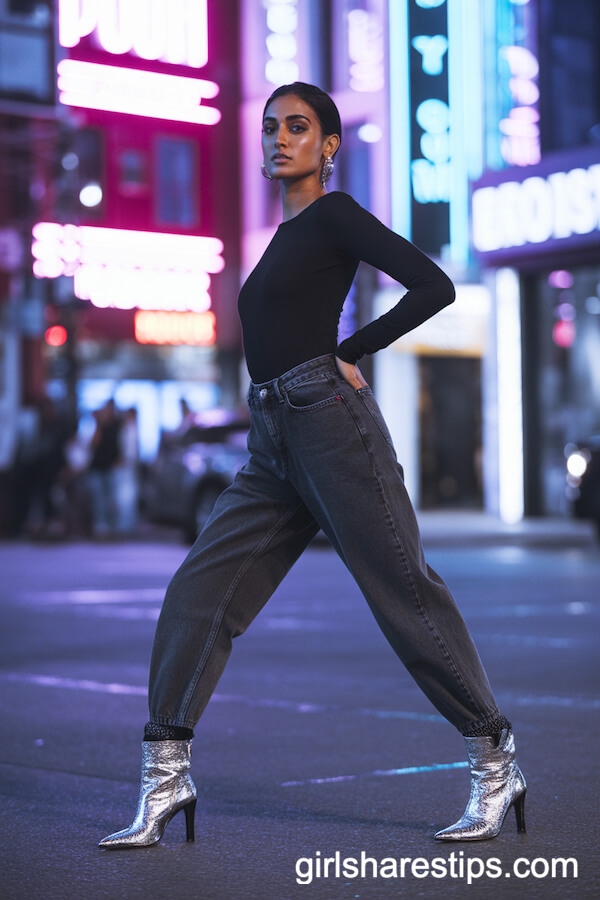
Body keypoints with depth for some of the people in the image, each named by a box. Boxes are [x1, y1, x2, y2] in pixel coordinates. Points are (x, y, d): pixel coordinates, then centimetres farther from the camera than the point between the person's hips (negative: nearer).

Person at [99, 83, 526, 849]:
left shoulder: (333, 215, -2)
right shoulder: (285, 235, 22)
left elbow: (434, 286, -10)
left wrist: (348, 354, -6)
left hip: (329, 424, -8)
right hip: (273, 447, 8)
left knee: (405, 594, -3)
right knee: (199, 591, -1)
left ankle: (496, 766, 8)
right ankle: (165, 775, 1)